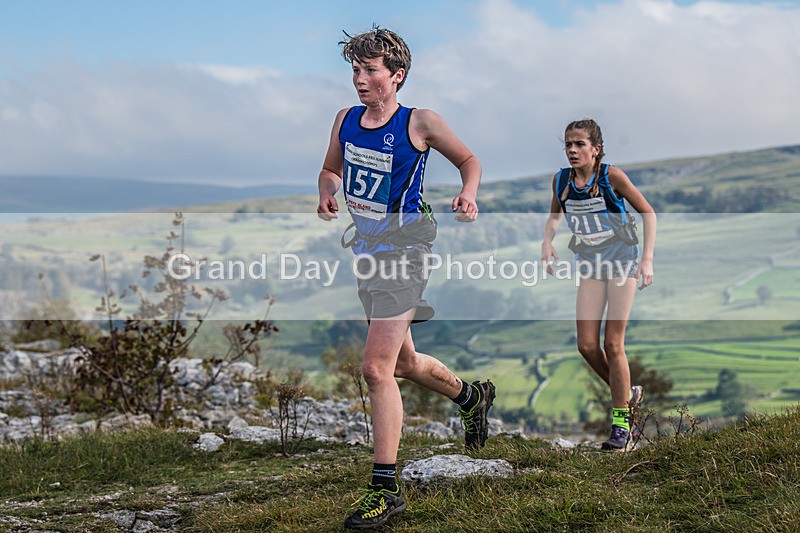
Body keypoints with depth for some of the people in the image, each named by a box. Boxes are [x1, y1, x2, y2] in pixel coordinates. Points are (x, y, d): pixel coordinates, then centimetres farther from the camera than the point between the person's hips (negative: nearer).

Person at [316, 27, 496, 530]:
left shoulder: (420, 123, -10)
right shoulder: (346, 119, 5)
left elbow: (469, 159, 5)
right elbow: (332, 169, 20)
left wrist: (469, 195, -15)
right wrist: (328, 194, -2)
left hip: (403, 247, -7)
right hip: (367, 249, 7)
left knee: (377, 368, -14)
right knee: (404, 362, 20)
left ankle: (385, 488, -8)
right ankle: (472, 396, 49)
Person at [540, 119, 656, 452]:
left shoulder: (611, 176, -16)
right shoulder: (561, 180, -3)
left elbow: (647, 213, -7)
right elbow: (555, 214, 17)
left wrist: (647, 259, -14)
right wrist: (547, 241, -3)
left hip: (622, 262, -4)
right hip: (589, 265, 4)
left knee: (613, 344, -7)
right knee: (586, 346, -2)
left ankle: (621, 423, 3)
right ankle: (627, 394, 24)